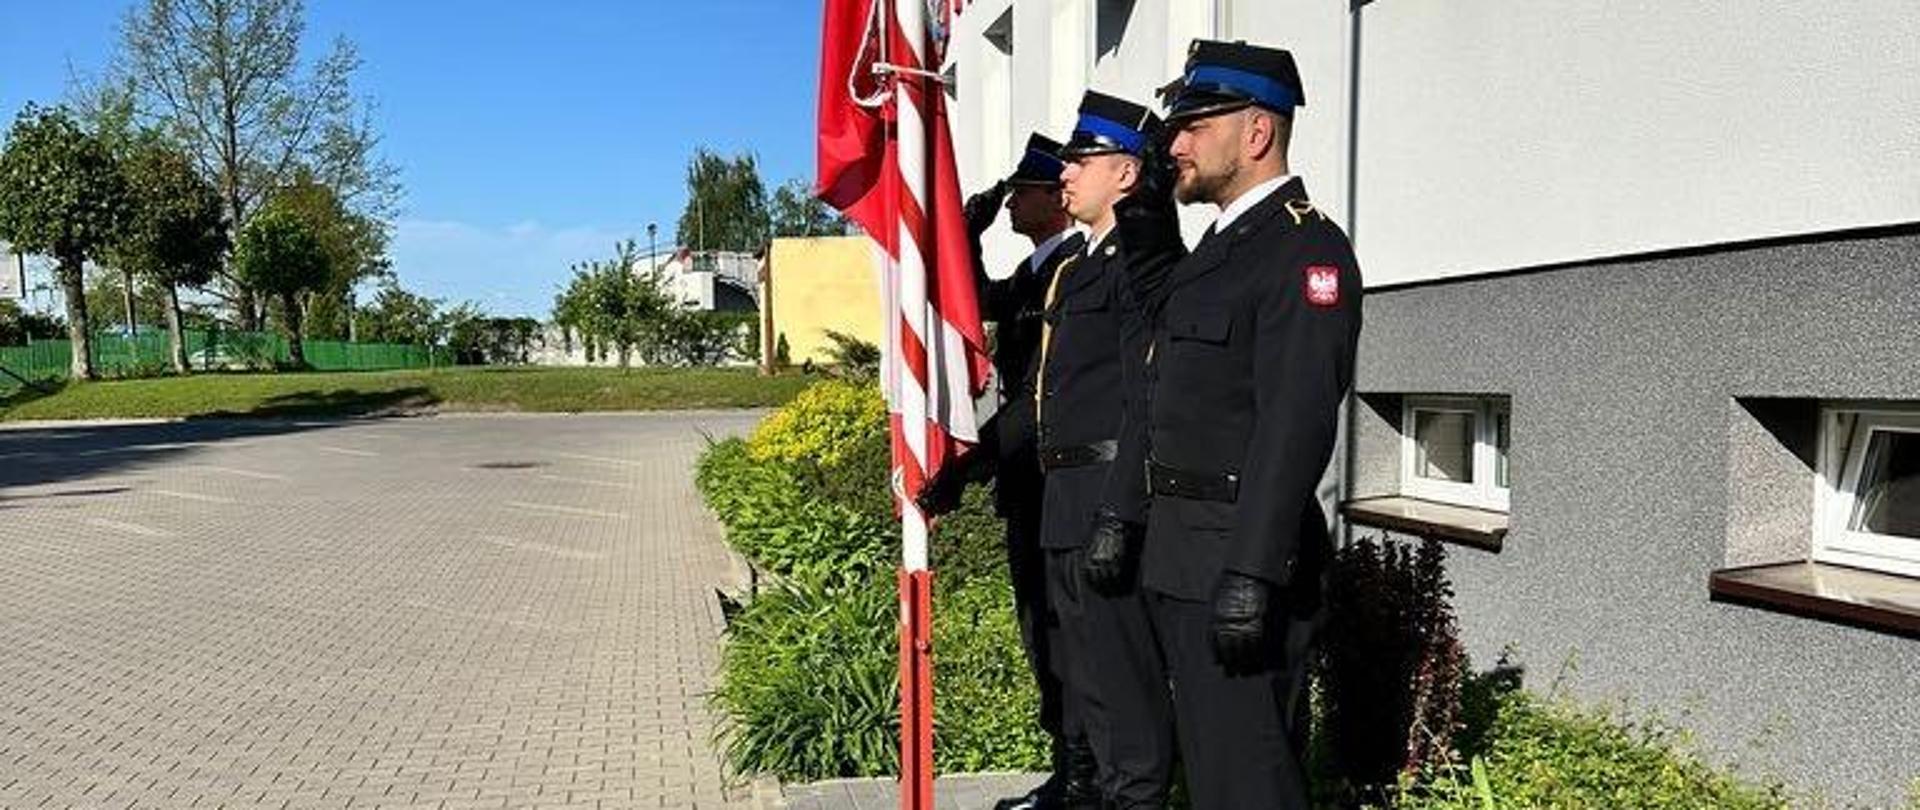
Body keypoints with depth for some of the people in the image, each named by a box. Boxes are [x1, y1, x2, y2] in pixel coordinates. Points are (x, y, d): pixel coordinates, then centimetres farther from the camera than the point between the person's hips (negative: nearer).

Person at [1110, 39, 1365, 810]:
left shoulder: (1308, 250, -12)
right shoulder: (1220, 244, 18)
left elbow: (1296, 425, -21)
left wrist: (1251, 574, -25)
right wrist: (1125, 516, 18)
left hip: (1238, 554, -9)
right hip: (1179, 553, 9)